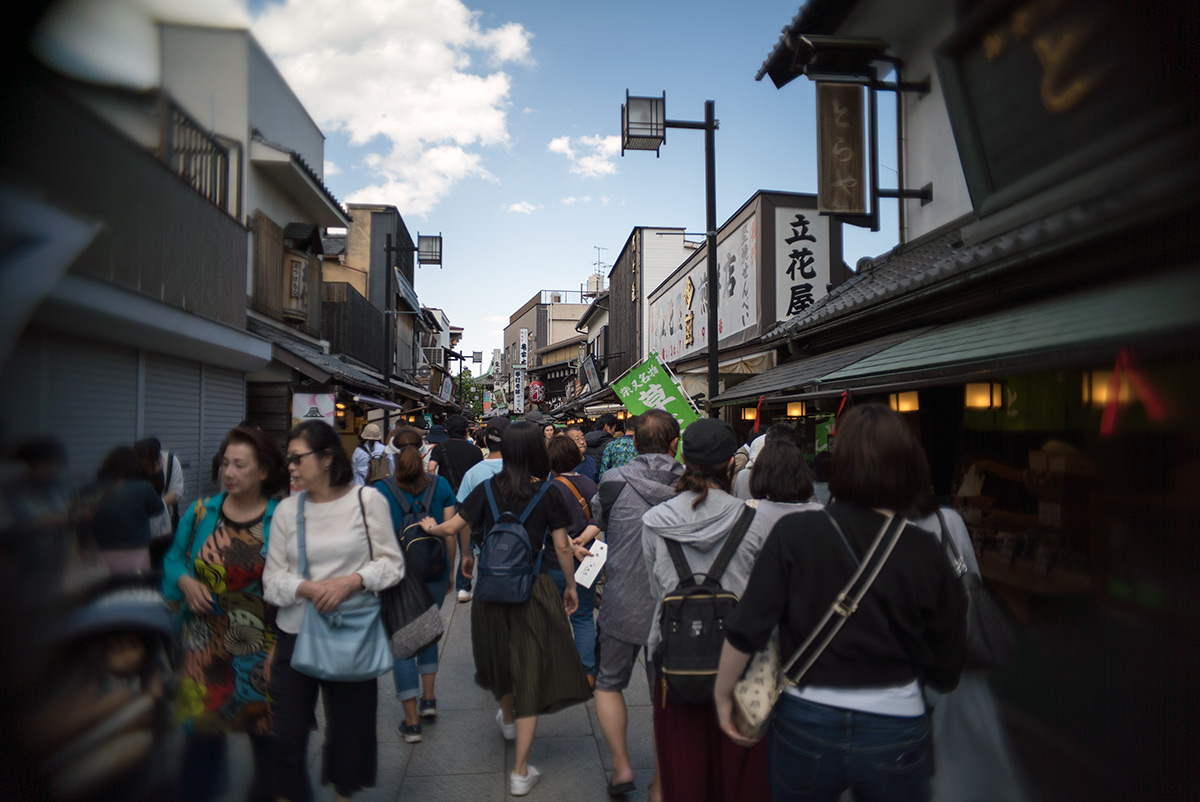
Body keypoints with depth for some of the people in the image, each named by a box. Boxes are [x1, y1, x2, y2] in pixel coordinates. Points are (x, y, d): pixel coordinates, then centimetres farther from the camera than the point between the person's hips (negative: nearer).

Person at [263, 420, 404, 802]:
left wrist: (352, 580, -18)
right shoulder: (287, 509, 1)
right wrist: (307, 588, -17)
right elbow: (272, 578, 1)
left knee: (348, 728, 11)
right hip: (295, 631, 2)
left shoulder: (367, 499, -5)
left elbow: (392, 563, -3)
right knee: (285, 734, 5)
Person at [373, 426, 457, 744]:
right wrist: (449, 572, 12)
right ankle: (428, 699, 27)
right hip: (435, 574, 2)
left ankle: (412, 721, 10)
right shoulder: (440, 485, -3)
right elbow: (450, 533, 0)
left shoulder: (381, 491, -8)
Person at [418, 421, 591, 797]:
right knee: (531, 670, 3)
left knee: (500, 656, 26)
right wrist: (571, 585, 6)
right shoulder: (548, 494, -9)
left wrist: (431, 527, 20)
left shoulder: (488, 489, -4)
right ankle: (520, 772, 6)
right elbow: (562, 546, -7)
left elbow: (453, 526, -2)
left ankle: (508, 718, 53)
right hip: (533, 588, -3)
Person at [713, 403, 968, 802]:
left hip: (805, 725, 0)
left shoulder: (794, 533, -14)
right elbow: (946, 673, -2)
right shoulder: (927, 553, -10)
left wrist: (722, 694, 2)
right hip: (895, 736, 1)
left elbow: (745, 631, -13)